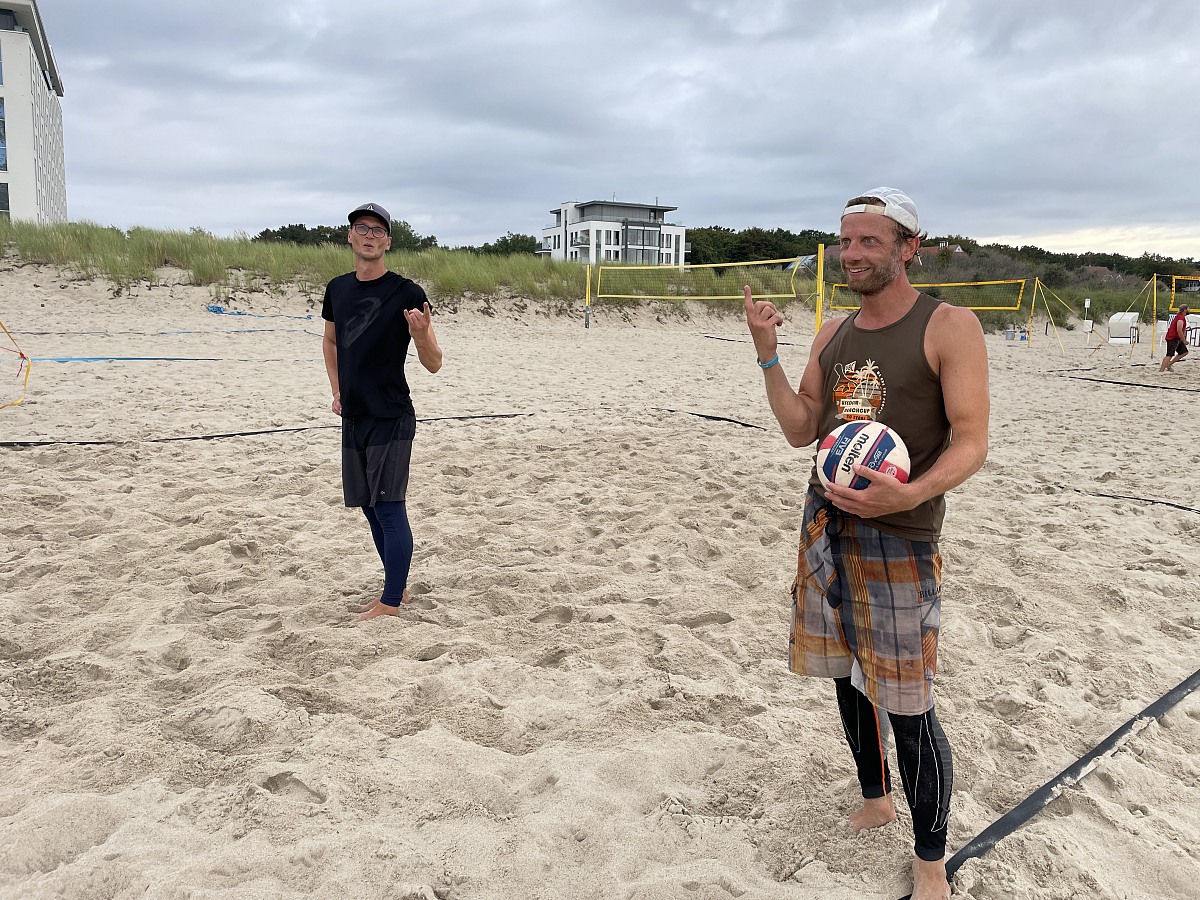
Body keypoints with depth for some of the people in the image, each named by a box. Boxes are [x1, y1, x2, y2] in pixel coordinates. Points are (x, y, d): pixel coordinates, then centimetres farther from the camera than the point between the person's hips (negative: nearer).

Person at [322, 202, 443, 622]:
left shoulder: (407, 293, -10)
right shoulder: (337, 289, 8)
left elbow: (434, 364, -10)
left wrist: (421, 332, -30)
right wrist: (337, 391, 17)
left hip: (391, 419, -7)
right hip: (353, 418, 7)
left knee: (389, 510, -6)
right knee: (370, 508, 14)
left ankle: (390, 605, 3)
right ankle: (397, 587, 29)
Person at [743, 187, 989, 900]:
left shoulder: (949, 327, -7)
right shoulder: (833, 334, 11)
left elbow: (971, 443, -12)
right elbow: (801, 430, 11)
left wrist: (910, 494, -30)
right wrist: (768, 355, -1)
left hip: (901, 540, -6)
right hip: (826, 527, 6)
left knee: (909, 709, -1)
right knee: (847, 678, 17)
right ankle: (875, 800, 41)